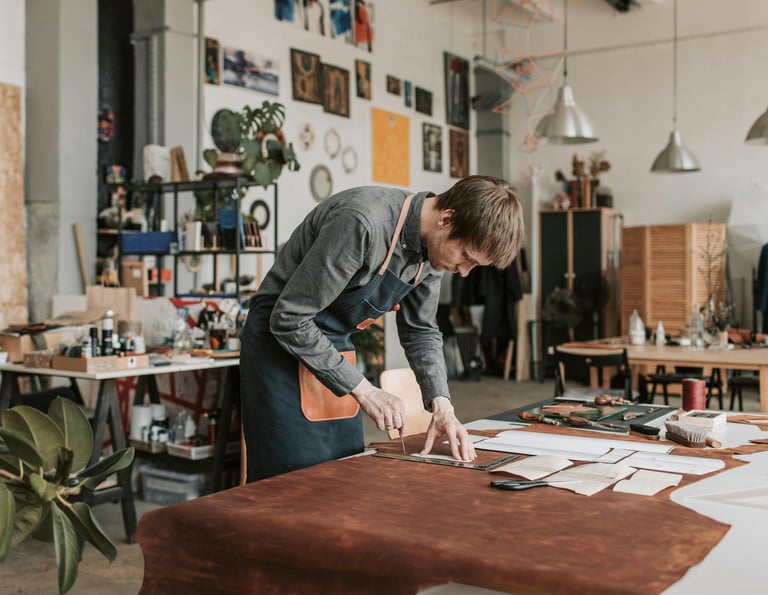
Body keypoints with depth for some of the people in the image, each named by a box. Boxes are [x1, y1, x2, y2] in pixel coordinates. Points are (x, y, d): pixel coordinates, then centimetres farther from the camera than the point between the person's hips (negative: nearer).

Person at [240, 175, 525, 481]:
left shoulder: (433, 246, -4)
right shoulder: (363, 222, -31)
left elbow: (420, 331, 9)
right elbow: (289, 319, -27)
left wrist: (441, 404, -6)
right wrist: (363, 391, -23)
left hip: (334, 348, 8)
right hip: (280, 342, -8)